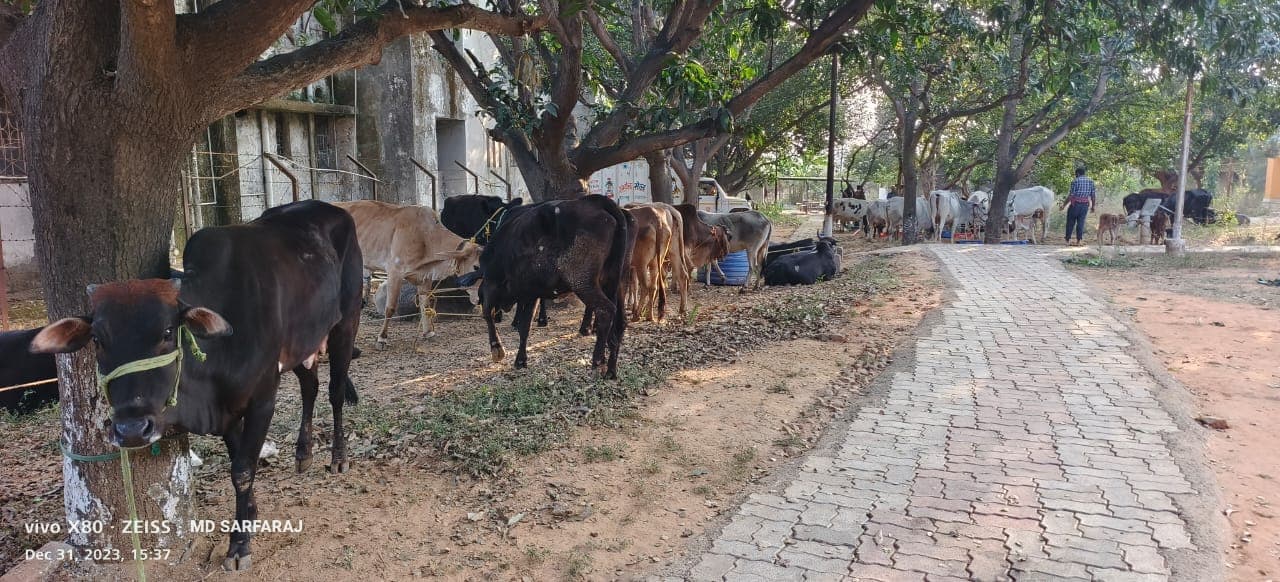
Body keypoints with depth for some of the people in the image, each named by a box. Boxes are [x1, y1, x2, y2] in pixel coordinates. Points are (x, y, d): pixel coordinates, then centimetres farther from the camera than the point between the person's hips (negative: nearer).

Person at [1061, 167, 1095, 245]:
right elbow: (1093, 195, 6)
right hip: (1085, 205, 4)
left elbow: (1071, 195, -11)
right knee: (1081, 222, 6)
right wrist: (1093, 206, 15)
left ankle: (1068, 240, 10)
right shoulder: (1090, 181, 6)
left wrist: (1064, 205, -6)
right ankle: (1078, 241, 2)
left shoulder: (1075, 181, -7)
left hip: (1075, 204, -4)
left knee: (1070, 222, 7)